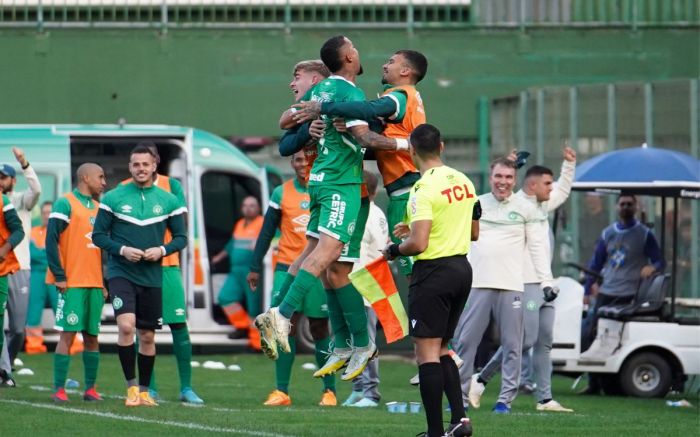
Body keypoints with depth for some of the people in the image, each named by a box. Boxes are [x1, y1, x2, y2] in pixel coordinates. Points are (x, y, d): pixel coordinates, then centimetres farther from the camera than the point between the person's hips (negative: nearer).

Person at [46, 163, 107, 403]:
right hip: (71, 283, -7)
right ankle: (59, 390, -7)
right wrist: (59, 275, -16)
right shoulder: (66, 204, -6)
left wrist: (103, 282, 15)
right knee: (68, 334, -8)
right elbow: (51, 240, -11)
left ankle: (90, 388, 13)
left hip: (94, 283, 7)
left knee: (92, 336, 7)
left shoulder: (99, 208, 17)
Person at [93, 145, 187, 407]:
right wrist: (121, 250, -15)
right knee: (126, 326, -21)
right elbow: (98, 235, 1)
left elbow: (181, 237, 9)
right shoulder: (113, 198, -1)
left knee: (148, 336, 7)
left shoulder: (168, 201, 5)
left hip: (152, 276, 3)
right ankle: (131, 386, -11)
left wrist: (163, 250, -11)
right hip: (121, 273, -3)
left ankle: (144, 391, 20)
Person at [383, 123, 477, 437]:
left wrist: (394, 250, -2)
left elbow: (418, 244, -23)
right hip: (462, 268, 8)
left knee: (426, 351, -4)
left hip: (433, 272, -8)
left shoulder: (424, 189, -17)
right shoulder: (464, 182, 8)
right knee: (440, 349, 17)